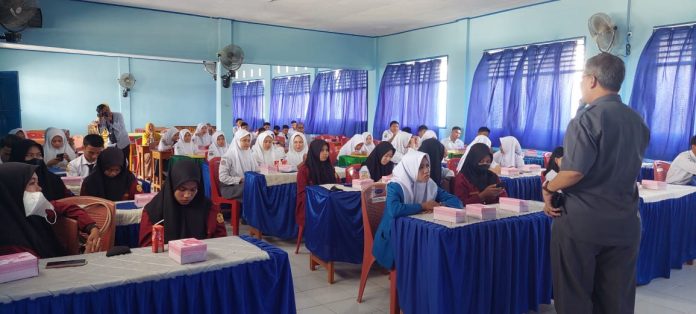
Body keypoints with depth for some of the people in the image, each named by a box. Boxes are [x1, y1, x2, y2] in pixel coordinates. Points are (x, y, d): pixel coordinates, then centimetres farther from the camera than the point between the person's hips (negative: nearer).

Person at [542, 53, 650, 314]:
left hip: (582, 221, -6)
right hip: (624, 222, 7)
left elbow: (575, 172, -22)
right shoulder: (638, 122, 9)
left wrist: (548, 188, -7)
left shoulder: (587, 119, -14)